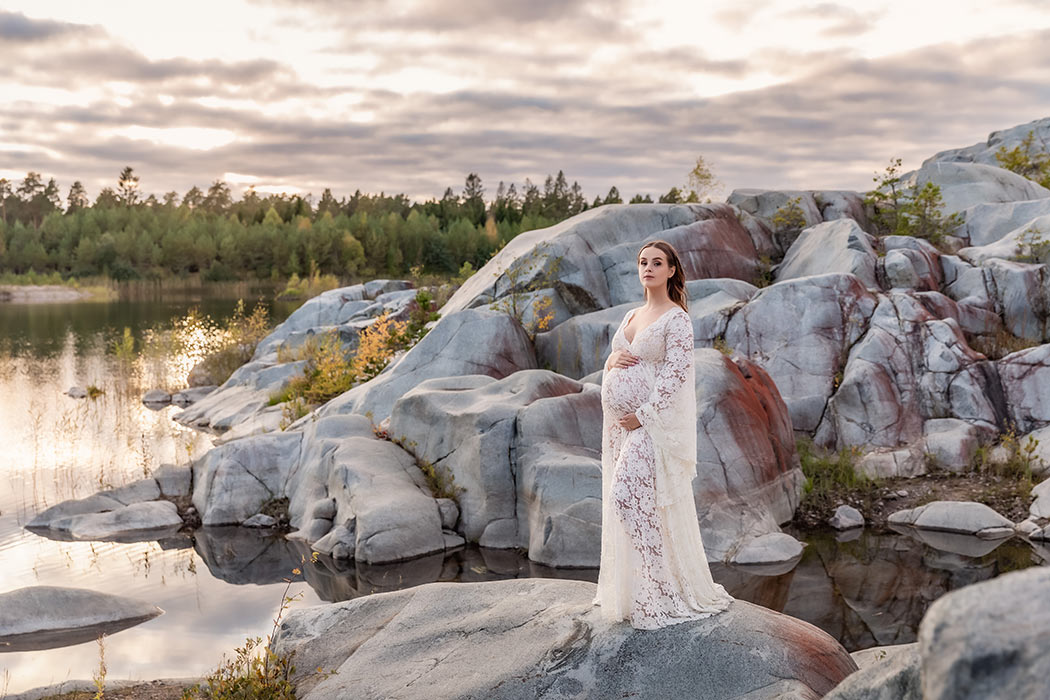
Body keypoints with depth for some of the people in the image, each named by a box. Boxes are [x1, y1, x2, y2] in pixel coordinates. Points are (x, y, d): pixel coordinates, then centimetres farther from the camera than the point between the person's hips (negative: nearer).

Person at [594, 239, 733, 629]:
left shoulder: (677, 319, -7)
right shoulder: (630, 316, 16)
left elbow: (675, 374, -14)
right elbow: (613, 362, 23)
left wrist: (643, 415, -18)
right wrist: (613, 359, -1)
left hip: (650, 422, -8)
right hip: (618, 421, 8)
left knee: (629, 495, -15)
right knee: (622, 502, 8)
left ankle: (662, 591, -5)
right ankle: (628, 590, 18)